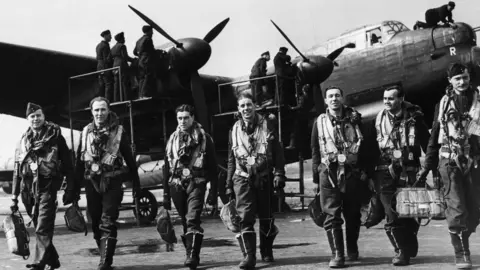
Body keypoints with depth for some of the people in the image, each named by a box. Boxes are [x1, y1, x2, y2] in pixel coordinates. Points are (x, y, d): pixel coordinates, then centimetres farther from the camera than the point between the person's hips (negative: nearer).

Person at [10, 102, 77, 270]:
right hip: (28, 188, 5)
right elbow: (17, 170, 16)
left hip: (47, 186, -5)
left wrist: (71, 189, -7)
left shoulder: (55, 136, 2)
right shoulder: (23, 141, 15)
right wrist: (14, 197, 13)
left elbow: (67, 163, -1)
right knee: (40, 227, 11)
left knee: (43, 228, -12)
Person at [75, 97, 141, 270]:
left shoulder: (118, 131, -1)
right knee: (96, 224, 10)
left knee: (107, 223, -10)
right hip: (91, 183, 4)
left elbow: (129, 158, 1)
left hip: (112, 183, -4)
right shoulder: (86, 132, 8)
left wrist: (136, 184, 0)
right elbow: (79, 160, 10)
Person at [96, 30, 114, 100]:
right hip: (106, 68, -9)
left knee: (101, 86, 10)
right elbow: (107, 59, -18)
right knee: (109, 85, -10)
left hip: (99, 68, 9)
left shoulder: (98, 45, 17)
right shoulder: (105, 46, -13)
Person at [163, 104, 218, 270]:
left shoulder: (203, 138, 3)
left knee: (192, 221, -17)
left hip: (196, 184, -4)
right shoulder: (172, 139, 14)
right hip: (176, 185, 4)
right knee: (185, 222, 9)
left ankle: (193, 257, -20)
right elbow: (167, 168, 17)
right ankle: (190, 254, 20)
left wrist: (213, 192, -5)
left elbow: (212, 167, 2)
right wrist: (166, 194, 13)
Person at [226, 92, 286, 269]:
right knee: (245, 217, -11)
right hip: (243, 179, 1)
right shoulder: (235, 130, 9)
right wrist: (229, 185, 13)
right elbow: (231, 160, 15)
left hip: (264, 178, -1)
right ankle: (249, 256, -8)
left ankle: (267, 252, 25)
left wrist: (279, 174, -11)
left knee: (266, 217, 8)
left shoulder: (266, 126, 3)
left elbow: (278, 153, 0)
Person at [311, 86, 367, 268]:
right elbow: (315, 150, 9)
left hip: (352, 172, 1)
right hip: (328, 173, -1)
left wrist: (365, 171, 2)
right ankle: (337, 255, -3)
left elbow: (365, 146, 8)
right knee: (332, 215, -6)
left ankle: (352, 249, 28)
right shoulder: (319, 122, 7)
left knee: (353, 214, 9)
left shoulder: (354, 119, 7)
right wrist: (316, 176, 5)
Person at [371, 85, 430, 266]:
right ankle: (403, 250, 1)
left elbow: (427, 143, 3)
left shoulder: (414, 117, 1)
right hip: (386, 170, 1)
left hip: (409, 170, -1)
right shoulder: (379, 119, 7)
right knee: (392, 214, -8)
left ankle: (408, 249, 20)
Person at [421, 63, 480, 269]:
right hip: (450, 160, -1)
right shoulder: (444, 103, 8)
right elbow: (435, 135, 12)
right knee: (457, 208, -10)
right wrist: (428, 165, 10)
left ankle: (462, 242, 27)